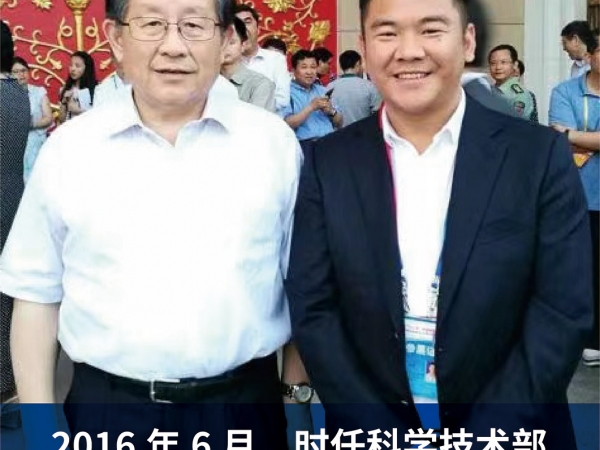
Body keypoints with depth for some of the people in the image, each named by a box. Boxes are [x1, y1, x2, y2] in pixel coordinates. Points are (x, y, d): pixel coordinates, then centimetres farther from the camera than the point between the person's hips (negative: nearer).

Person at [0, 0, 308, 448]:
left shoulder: (274, 141, -2)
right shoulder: (69, 147, -2)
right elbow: (37, 293, 3)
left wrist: (297, 399, 4)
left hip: (243, 409, 0)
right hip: (106, 412, 1)